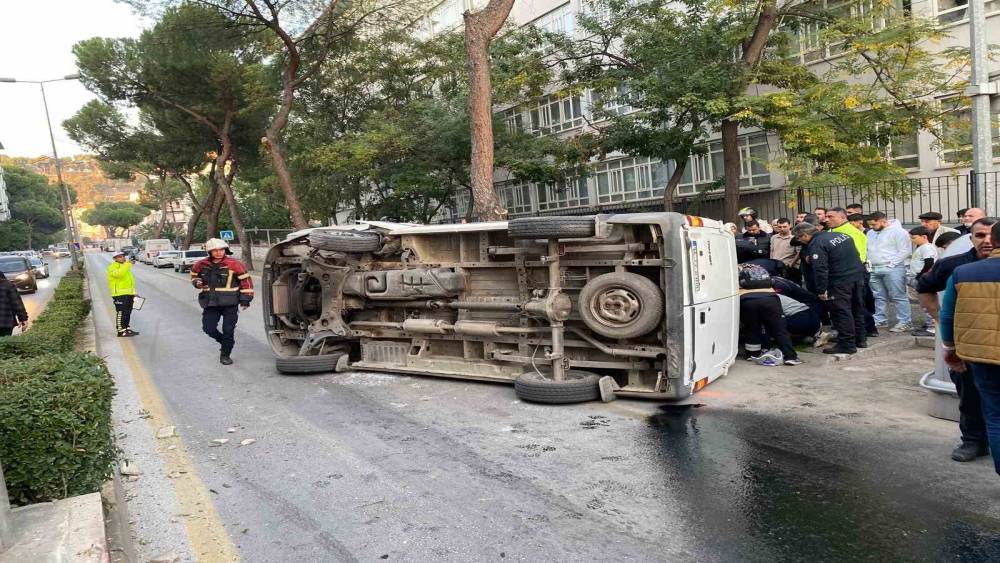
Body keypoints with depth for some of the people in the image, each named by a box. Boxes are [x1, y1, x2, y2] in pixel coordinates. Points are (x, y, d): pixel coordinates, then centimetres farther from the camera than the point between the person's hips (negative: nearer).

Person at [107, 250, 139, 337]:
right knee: (121, 313, -9)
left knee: (128, 313, 13)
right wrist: (127, 264, -29)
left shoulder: (125, 266, 22)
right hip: (120, 294, -9)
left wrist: (133, 292, 23)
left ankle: (127, 329, 21)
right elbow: (119, 274, -29)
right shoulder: (113, 267, -6)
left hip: (129, 294, 9)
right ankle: (121, 331, -6)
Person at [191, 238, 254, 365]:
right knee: (208, 328, 3)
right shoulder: (201, 265, 1)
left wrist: (245, 299, -5)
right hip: (210, 303, 4)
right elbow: (194, 275, 22)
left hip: (230, 304, -4)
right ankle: (225, 342, 30)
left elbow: (246, 281, -5)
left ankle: (225, 355, 16)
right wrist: (197, 282, -1)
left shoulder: (234, 264, -10)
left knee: (228, 330, -1)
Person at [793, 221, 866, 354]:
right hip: (859, 276, 9)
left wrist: (821, 290, -17)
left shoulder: (816, 245, -15)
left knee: (842, 313, -1)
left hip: (840, 281, -9)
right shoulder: (840, 235, 12)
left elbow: (820, 269, -21)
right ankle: (860, 339, 29)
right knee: (858, 309, 18)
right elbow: (856, 254, 19)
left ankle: (847, 344, 2)